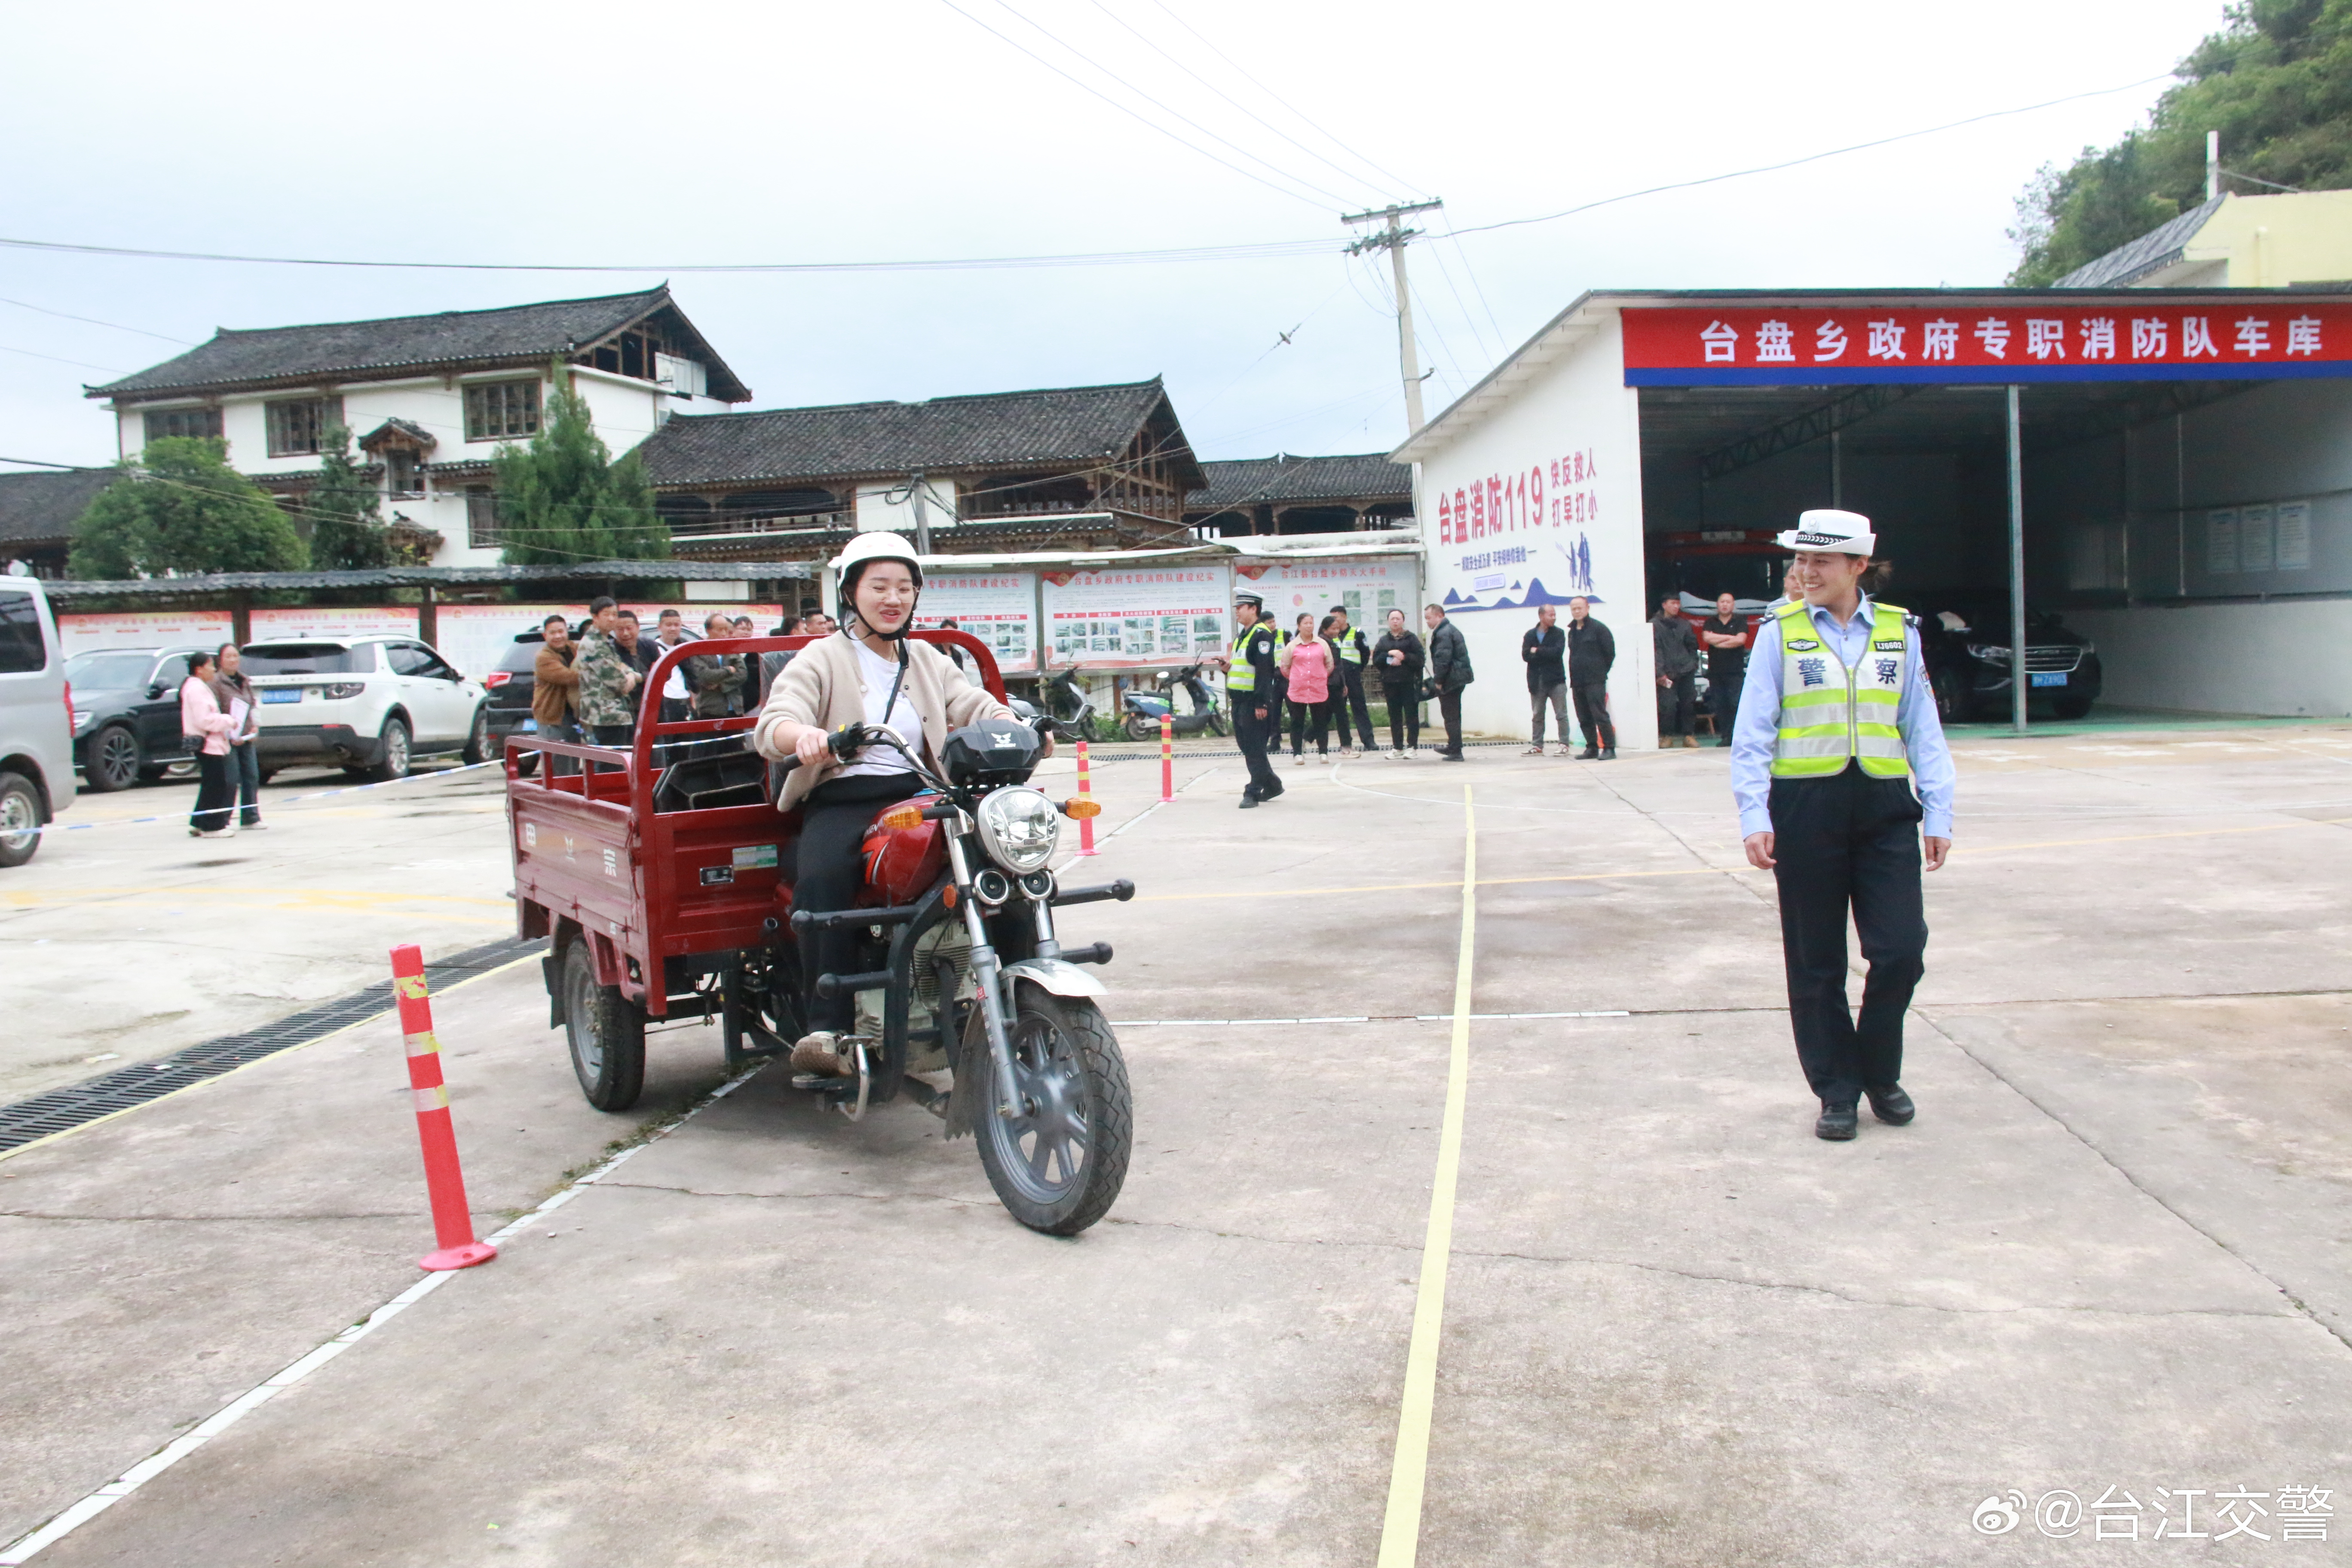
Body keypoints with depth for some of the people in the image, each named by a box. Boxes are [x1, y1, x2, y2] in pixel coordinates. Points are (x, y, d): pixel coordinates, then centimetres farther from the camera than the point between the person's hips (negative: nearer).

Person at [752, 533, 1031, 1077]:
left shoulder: (927, 661, 22)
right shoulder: (822, 659, 7)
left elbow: (976, 707, 9)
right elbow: (771, 725, -9)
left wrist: (1019, 726, -15)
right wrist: (804, 735, -34)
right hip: (841, 801, -3)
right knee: (821, 879, -34)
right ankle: (827, 1028, -34)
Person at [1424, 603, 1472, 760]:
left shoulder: (1443, 633, -16)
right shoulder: (1451, 629, 18)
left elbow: (1443, 659, -24)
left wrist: (1438, 680, -17)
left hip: (1451, 680, -11)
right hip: (1459, 677, 11)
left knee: (1451, 716, -5)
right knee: (1453, 715, 18)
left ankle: (1455, 752, -1)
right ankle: (1453, 747, 28)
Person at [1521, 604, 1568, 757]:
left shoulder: (1559, 634, 2)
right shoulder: (1530, 635, 6)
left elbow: (1558, 652, -15)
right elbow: (1525, 655, -7)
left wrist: (1537, 651, -10)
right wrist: (1547, 655, -14)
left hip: (1556, 681, -2)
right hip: (1537, 682, 2)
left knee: (1561, 715, -2)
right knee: (1537, 716, 8)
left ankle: (1564, 744, 2)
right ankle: (1537, 746, 15)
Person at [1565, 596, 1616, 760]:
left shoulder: (1598, 628, -5)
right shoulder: (1572, 631, 16)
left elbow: (1610, 653, -4)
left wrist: (1601, 671, 1)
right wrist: (1574, 676, 15)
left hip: (1595, 681, -7)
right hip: (1577, 682, 7)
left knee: (1600, 715, -11)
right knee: (1584, 719, 8)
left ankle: (1609, 748, -9)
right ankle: (1592, 748, 15)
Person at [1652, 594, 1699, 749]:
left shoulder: (1684, 624, 15)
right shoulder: (1655, 624, 0)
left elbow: (1693, 645, 22)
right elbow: (1655, 649, -7)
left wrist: (1693, 663, 10)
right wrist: (1660, 673, -13)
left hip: (1686, 671, 4)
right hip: (1668, 673, -4)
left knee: (1688, 704, 2)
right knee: (1668, 704, -10)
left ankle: (1687, 735, 11)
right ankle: (1667, 736, 2)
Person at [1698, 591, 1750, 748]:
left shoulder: (1740, 621, 7)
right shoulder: (1710, 622, 13)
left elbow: (1741, 640, -8)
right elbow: (1707, 637, -6)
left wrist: (1718, 642, -5)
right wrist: (1730, 637, -5)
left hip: (1735, 670, -3)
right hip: (1716, 670, 3)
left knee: (1738, 704, -10)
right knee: (1720, 706, 1)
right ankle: (1725, 736, 6)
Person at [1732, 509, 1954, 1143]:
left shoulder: (1899, 632, 8)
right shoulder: (1780, 634, 1)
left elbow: (1922, 729, 10)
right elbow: (1752, 734, -2)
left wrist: (1938, 813, 5)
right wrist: (1754, 817, -9)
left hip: (1885, 806, 2)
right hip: (1806, 806, -1)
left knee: (1902, 949, -4)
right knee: (1816, 962, 5)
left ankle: (1880, 1073, 21)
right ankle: (1837, 1089, 20)